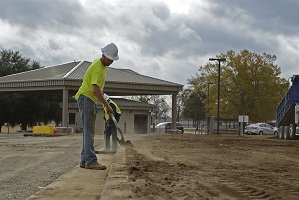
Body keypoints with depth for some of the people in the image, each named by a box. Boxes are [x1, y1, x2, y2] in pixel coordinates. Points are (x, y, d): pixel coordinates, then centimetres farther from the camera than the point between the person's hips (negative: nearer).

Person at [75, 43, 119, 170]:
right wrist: (107, 105, -30)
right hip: (86, 98, -10)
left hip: (91, 99, 10)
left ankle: (84, 161, 11)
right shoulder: (98, 69, -21)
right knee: (89, 131, -14)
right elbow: (96, 90, -30)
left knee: (89, 131, 9)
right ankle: (91, 161, -19)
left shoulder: (99, 63, 11)